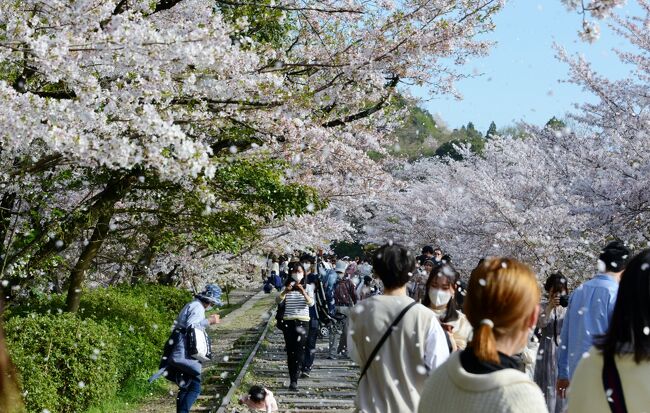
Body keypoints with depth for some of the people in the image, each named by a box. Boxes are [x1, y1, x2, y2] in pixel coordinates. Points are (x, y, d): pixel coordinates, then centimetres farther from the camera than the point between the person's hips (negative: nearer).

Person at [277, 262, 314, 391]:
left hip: (302, 321, -2)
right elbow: (278, 301, -8)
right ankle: (293, 379, 10)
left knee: (299, 351, -11)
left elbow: (311, 303, -10)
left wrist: (303, 292, -25)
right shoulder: (286, 287, 8)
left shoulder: (307, 288, 6)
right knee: (290, 351, 2)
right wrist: (285, 291, -27)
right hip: (288, 322, 2)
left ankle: (294, 381, -12)